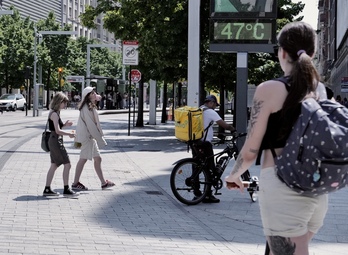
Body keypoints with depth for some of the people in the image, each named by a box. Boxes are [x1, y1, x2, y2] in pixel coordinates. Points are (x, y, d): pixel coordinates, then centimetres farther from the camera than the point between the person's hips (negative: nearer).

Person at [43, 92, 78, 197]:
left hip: (54, 141, 10)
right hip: (56, 141, -10)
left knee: (54, 165, 12)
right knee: (67, 164, -7)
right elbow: (58, 131, -20)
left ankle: (47, 189, 15)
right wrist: (69, 134, -11)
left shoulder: (55, 113, 14)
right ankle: (66, 189, -4)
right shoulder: (54, 114, -16)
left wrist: (65, 125, 7)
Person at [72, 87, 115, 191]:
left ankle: (103, 183, 14)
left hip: (91, 136, 10)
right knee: (83, 159, -4)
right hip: (86, 136, -10)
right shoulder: (86, 108, -17)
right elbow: (90, 125, -20)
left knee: (97, 159, 10)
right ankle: (75, 183, 3)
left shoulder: (91, 107, 13)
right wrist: (100, 139, -17)